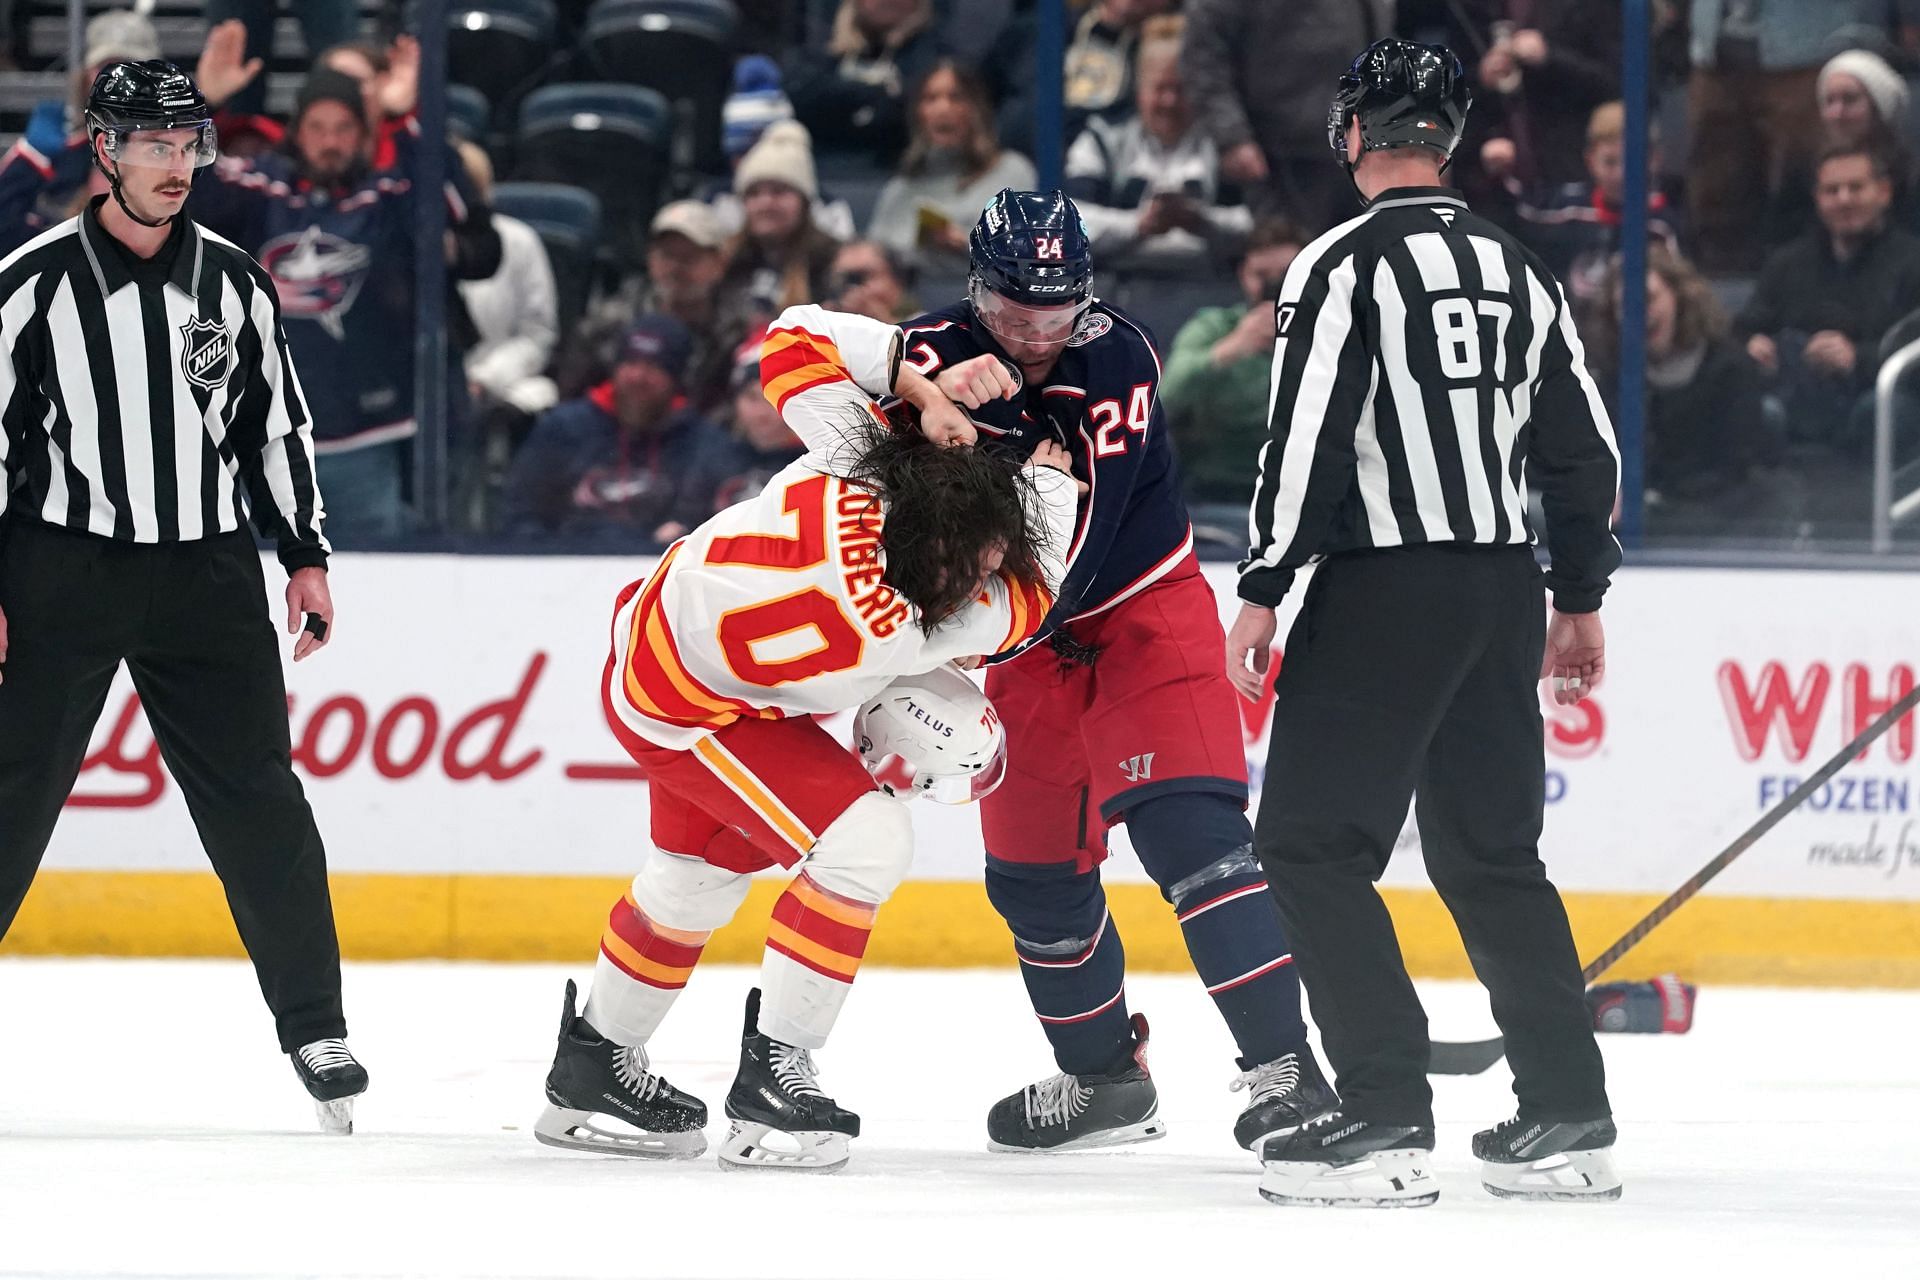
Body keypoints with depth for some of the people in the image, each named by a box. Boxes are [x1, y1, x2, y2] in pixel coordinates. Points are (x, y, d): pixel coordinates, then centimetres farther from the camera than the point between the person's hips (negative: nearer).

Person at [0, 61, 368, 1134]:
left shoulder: (235, 283, 6)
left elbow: (280, 426, 14)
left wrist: (307, 554, 9)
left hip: (207, 574, 3)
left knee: (259, 797, 0)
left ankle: (316, 1029, 7)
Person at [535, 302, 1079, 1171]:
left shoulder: (855, 453, -26)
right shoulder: (895, 632, -38)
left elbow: (797, 339, -12)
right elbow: (1033, 600, -23)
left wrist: (917, 383, -17)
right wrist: (1054, 468, -15)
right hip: (688, 717, -9)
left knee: (701, 869, 25)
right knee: (866, 839, -16)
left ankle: (593, 1068, 43)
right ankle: (771, 1079, -7)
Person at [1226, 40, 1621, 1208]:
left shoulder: (1345, 264, -9)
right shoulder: (1517, 270, 12)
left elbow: (1307, 438, -17)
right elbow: (1584, 447, 16)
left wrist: (1262, 593, -11)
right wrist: (1579, 602, 25)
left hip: (1385, 587, -7)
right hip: (1502, 587, 7)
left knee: (1313, 846, -3)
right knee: (1492, 855, 15)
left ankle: (1386, 1120, -12)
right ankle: (1570, 1122, 13)